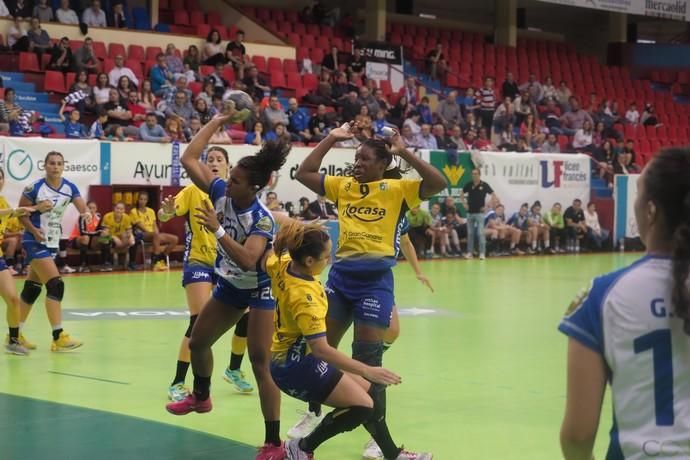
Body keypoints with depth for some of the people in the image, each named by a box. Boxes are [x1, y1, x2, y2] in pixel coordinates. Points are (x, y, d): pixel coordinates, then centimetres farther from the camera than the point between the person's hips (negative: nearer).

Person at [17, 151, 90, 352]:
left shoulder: (70, 188, 1)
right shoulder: (34, 188, -14)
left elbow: (82, 208, -8)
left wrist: (87, 214, -32)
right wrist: (34, 230, -23)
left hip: (53, 243, 6)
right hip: (35, 242, -6)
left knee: (33, 288, 12)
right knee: (56, 285, -16)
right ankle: (58, 337, -14)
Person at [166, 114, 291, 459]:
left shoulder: (262, 219, -30)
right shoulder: (221, 192, -14)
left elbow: (248, 259, -43)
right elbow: (189, 159, -14)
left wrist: (218, 230, -46)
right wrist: (217, 121, -14)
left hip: (259, 290, -7)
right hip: (229, 286, 7)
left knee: (261, 362, -15)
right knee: (197, 342, 18)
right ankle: (201, 397, 49)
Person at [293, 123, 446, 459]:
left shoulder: (398, 189, -1)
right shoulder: (343, 186, 10)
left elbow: (438, 183, -14)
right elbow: (304, 173, 11)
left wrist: (404, 153, -17)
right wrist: (331, 138, 8)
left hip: (375, 280, -4)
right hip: (340, 275, 5)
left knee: (367, 360, -3)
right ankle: (314, 413, 32)